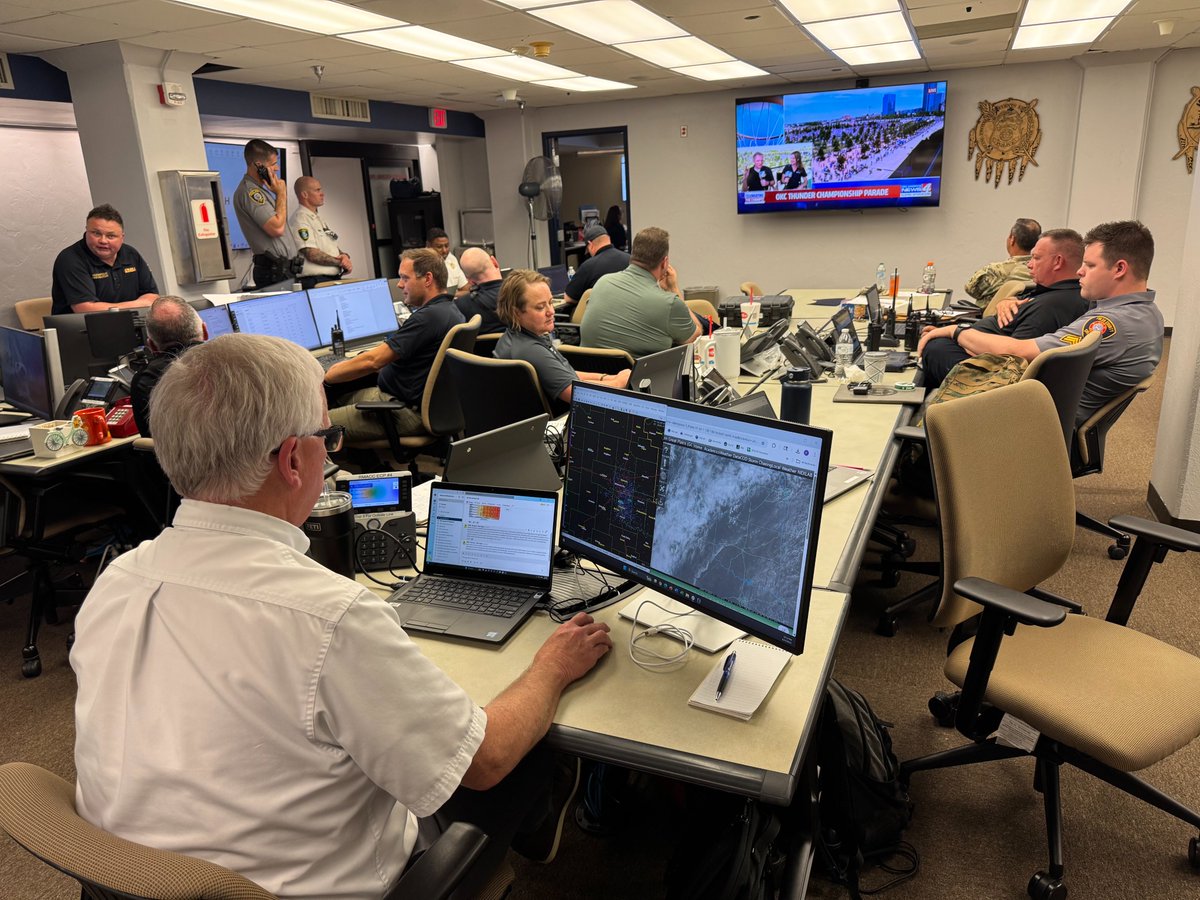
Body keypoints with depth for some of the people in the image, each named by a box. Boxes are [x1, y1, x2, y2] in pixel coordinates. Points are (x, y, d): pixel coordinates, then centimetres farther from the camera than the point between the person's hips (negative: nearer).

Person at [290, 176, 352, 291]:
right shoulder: (300, 219, -10)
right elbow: (312, 254, -18)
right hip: (315, 282, -9)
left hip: (334, 280, 9)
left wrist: (344, 256, -2)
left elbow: (332, 248, 21)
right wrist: (340, 262, -9)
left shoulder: (318, 218, 20)